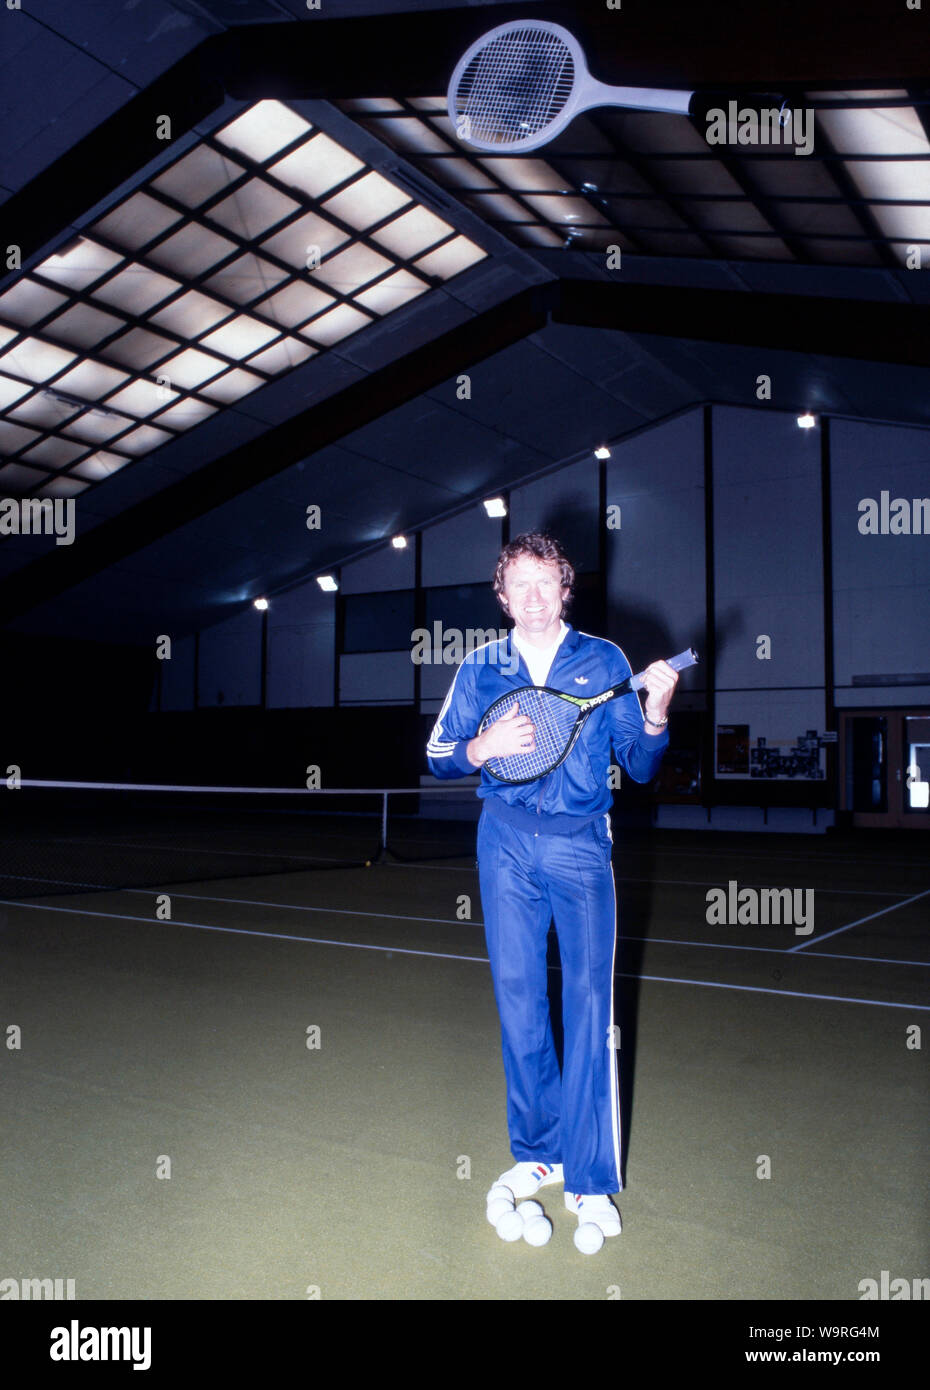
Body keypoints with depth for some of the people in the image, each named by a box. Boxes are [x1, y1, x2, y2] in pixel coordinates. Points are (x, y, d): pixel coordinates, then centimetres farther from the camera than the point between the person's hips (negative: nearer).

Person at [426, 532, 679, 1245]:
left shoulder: (604, 660, 5)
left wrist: (655, 714, -16)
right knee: (518, 993, 6)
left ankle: (590, 1178, 3)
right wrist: (482, 748, -9)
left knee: (590, 994, -8)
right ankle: (538, 1151, 23)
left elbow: (641, 769, 4)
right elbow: (438, 755, 11)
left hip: (581, 840, -2)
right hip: (506, 840, 2)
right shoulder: (480, 669, 10)